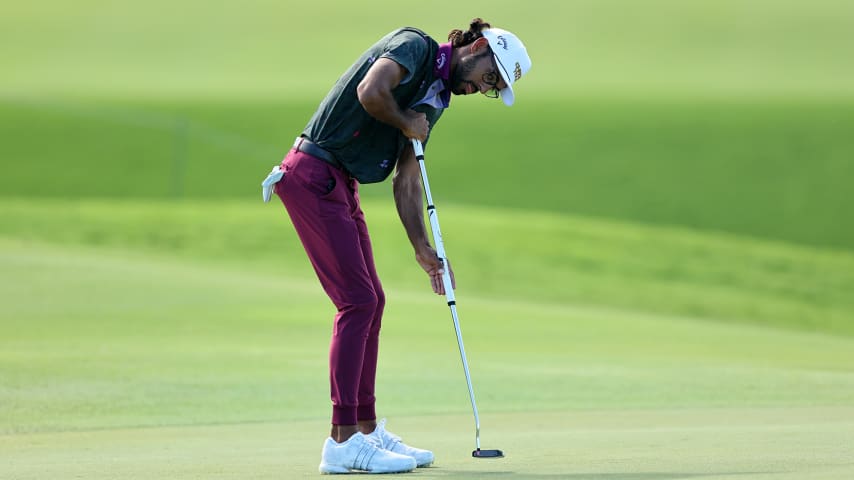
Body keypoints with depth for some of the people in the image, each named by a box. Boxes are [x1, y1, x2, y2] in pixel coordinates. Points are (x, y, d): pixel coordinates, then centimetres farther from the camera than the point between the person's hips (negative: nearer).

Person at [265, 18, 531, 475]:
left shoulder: (436, 99, 18)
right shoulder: (414, 47, -8)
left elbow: (406, 182, 18)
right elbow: (370, 92, -27)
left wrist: (422, 248, 10)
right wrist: (406, 125, -8)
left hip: (341, 186, 10)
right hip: (313, 175, -10)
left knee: (370, 301, 12)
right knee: (358, 300, -12)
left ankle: (366, 429, 19)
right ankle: (343, 442, -12)